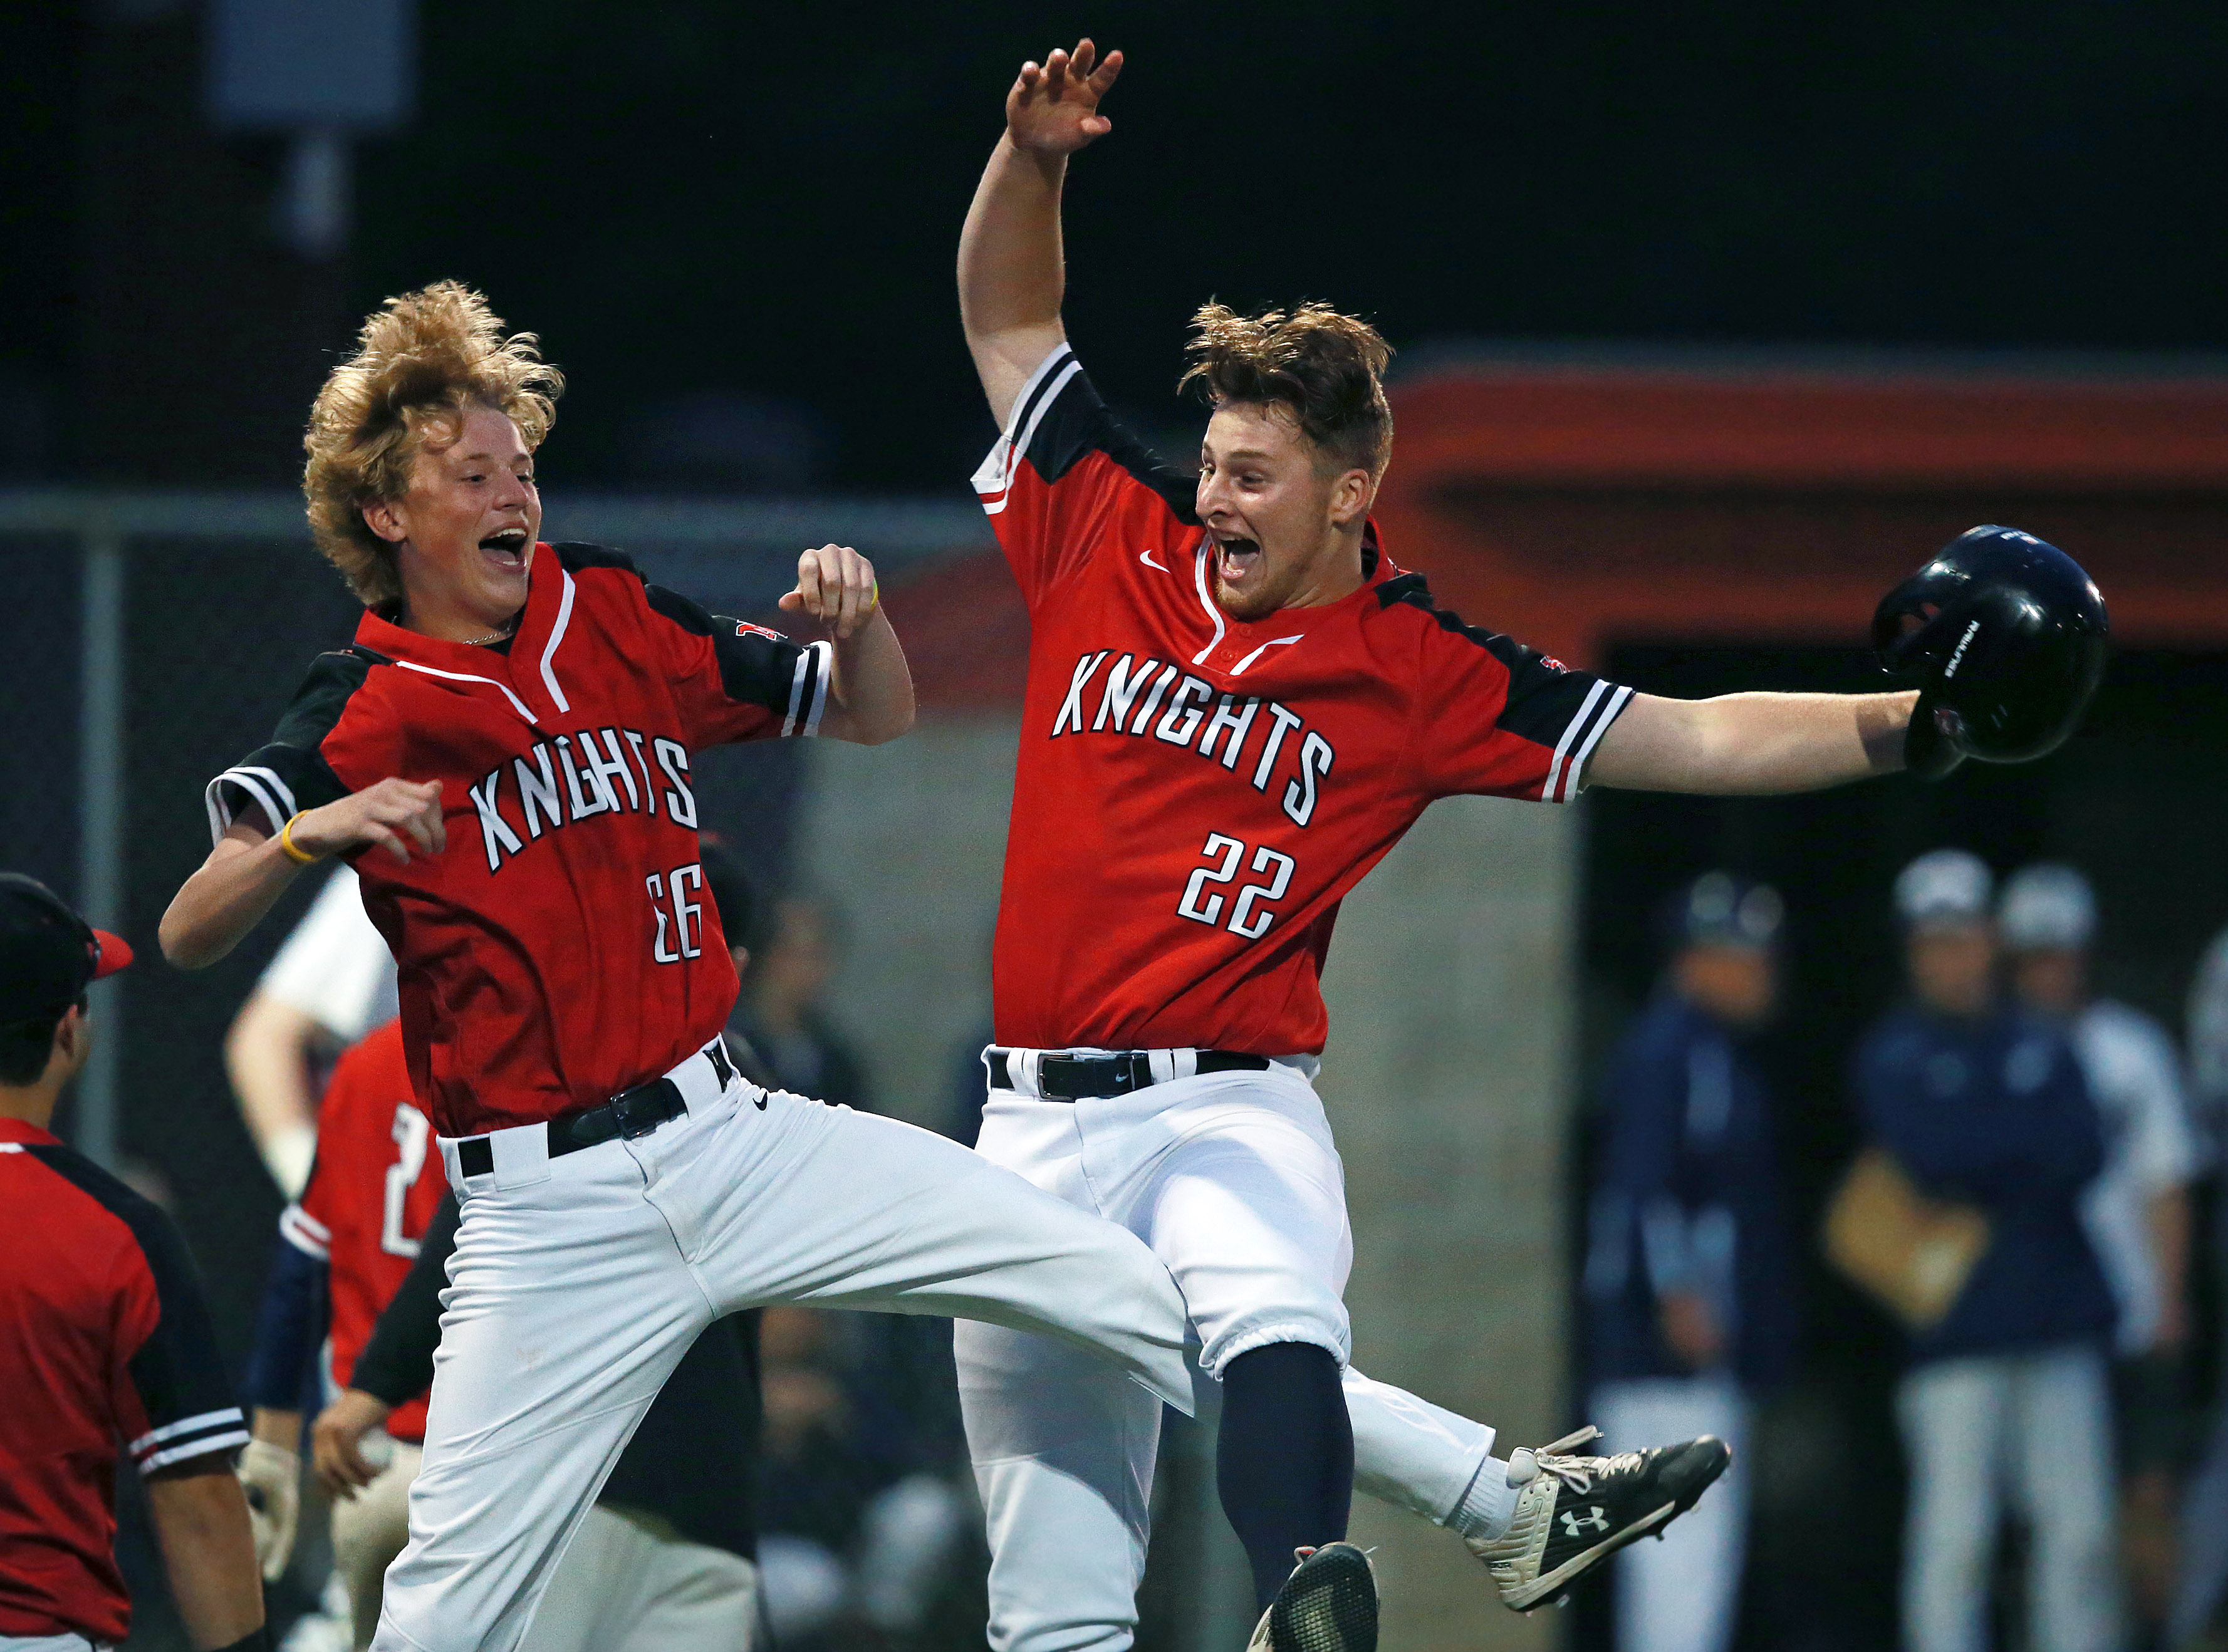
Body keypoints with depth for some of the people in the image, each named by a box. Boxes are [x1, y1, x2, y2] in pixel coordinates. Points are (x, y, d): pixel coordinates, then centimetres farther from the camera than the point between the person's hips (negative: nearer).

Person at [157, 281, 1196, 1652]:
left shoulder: (619, 618, 8)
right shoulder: (360, 719, -5)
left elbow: (877, 718, 18)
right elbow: (190, 935, -16)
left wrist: (858, 618, -4)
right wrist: (312, 834, -34)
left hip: (730, 1132, 4)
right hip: (546, 1215, -4)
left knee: (1122, 1285, -6)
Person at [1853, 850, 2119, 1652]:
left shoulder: (2042, 1045, 16)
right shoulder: (1891, 1053, 5)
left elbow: (2084, 1155, 1)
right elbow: (1929, 1156, -12)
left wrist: (1984, 1160, -10)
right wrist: (2031, 1149, -2)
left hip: (2059, 1313, 4)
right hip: (1956, 1322, -4)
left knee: (2079, 1524, 1)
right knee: (1953, 1532, -7)